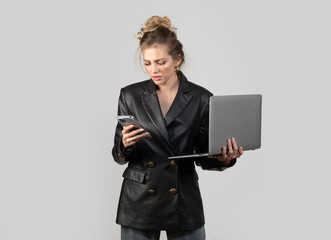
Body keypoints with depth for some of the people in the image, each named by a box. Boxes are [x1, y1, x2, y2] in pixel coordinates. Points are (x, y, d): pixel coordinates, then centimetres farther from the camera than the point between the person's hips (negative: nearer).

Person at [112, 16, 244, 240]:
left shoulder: (201, 99, -2)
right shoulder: (130, 95, 0)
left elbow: (203, 156, 4)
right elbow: (120, 156, 3)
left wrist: (223, 159, -18)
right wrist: (125, 145, -20)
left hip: (185, 203, 0)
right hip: (139, 202, 1)